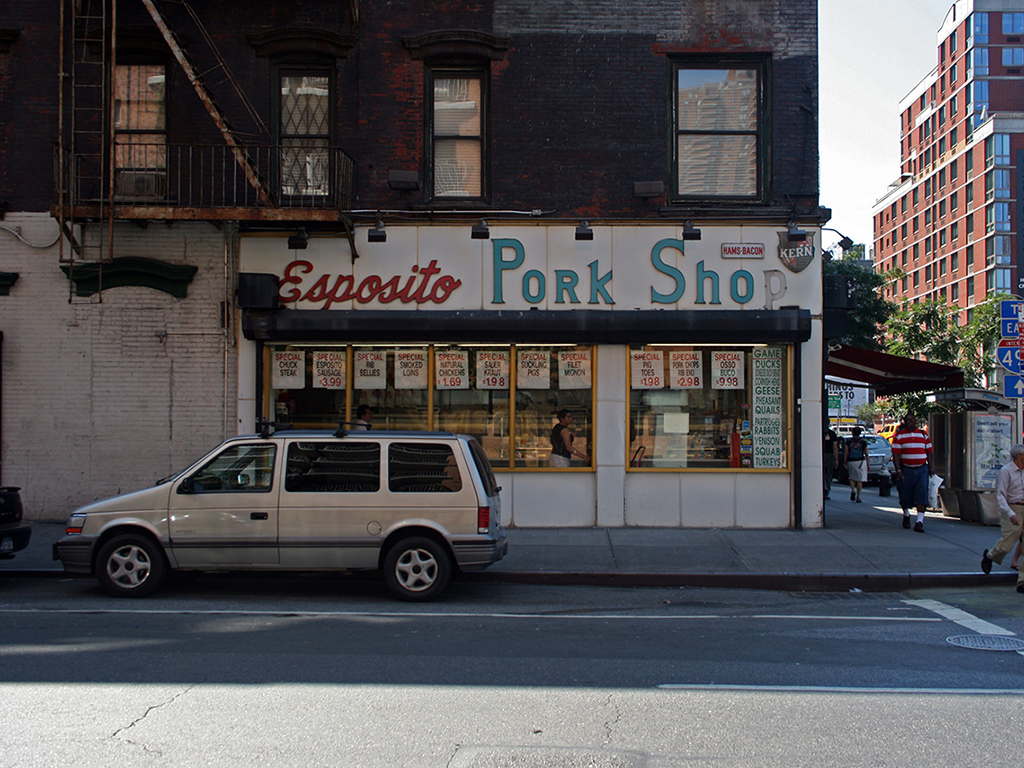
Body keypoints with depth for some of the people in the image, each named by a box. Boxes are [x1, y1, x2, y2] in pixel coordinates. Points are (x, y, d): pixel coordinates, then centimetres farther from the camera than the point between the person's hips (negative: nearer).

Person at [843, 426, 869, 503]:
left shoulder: (848, 441, -1)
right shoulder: (863, 442, -1)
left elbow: (846, 453, -4)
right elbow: (866, 454, 0)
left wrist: (845, 463, 1)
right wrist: (868, 464, 7)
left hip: (851, 462, 1)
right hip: (861, 462, -1)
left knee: (852, 478, 18)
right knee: (860, 480, 4)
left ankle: (853, 490, -8)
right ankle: (858, 497, 1)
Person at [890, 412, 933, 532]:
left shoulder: (924, 435, 10)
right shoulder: (899, 436, 1)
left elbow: (929, 453, 14)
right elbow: (895, 455, -5)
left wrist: (930, 469, 7)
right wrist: (898, 470, -14)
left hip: (922, 470, 1)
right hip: (906, 470, -1)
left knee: (922, 494, -11)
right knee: (905, 495, 7)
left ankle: (920, 521, -13)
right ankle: (906, 514, 35)